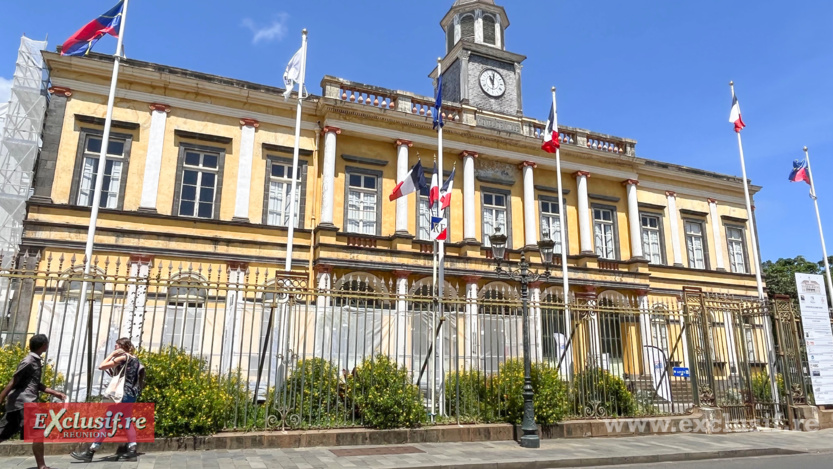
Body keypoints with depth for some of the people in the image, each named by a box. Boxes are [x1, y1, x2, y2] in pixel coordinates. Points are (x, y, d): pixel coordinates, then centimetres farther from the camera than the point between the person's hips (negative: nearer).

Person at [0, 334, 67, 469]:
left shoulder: (37, 361, 17)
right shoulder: (28, 361, -12)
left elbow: (36, 384, 24)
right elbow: (12, 383, -13)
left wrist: (55, 393, 20)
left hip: (25, 402, 10)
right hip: (23, 402, -10)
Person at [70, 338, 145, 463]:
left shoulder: (122, 357, -9)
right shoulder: (135, 359, 14)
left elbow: (101, 366, -8)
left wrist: (112, 354, 0)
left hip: (123, 395, -9)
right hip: (132, 395, 9)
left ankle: (90, 452, -1)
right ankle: (132, 451, 7)